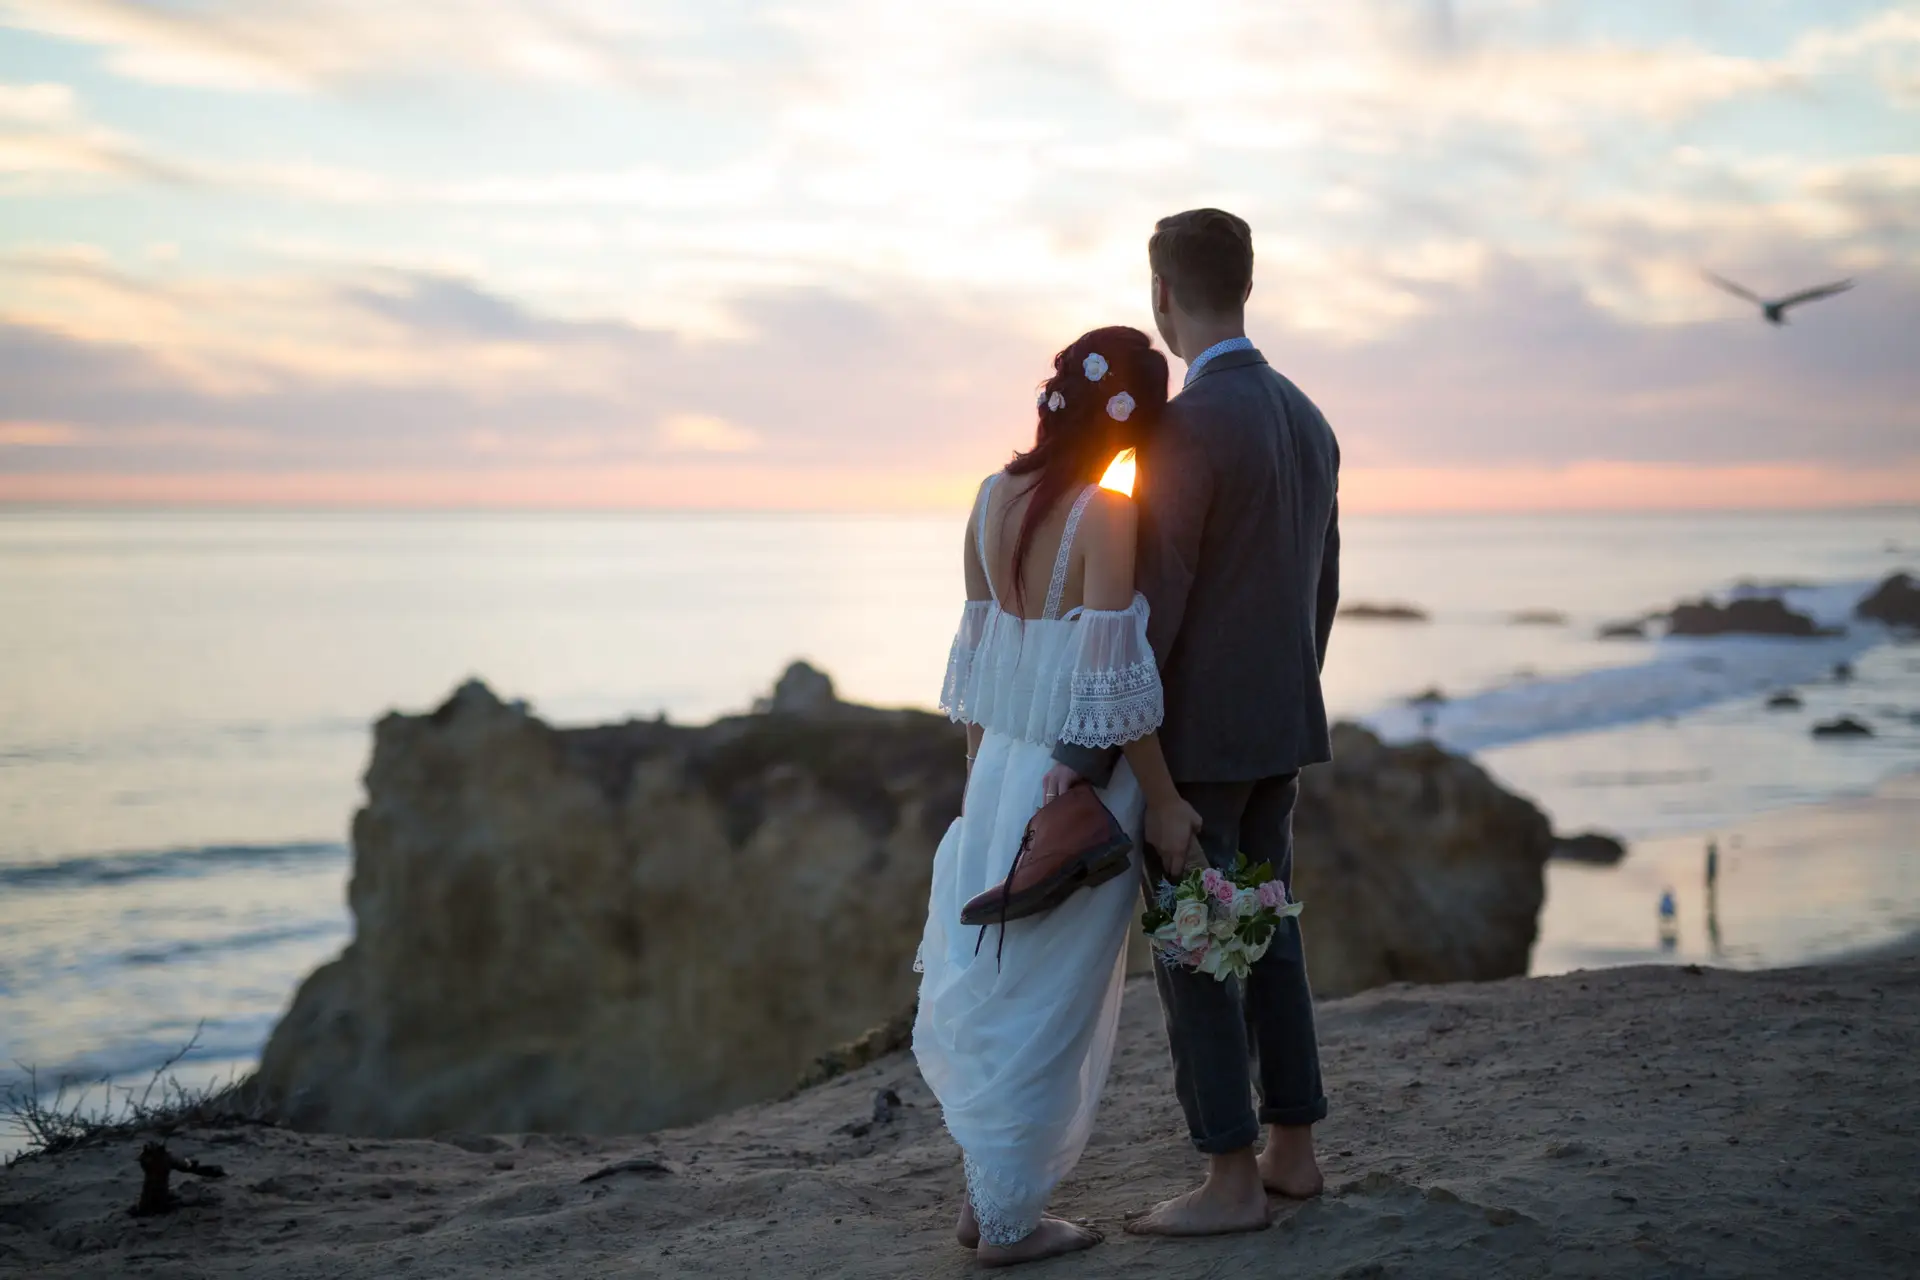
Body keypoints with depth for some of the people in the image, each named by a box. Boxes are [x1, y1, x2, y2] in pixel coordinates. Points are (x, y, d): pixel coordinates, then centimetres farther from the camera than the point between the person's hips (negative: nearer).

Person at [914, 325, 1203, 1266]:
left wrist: (982, 779, 17)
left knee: (990, 984, 18)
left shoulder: (992, 500, 2)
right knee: (1046, 1003, 5)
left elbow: (976, 660, 8)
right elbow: (1113, 686, -19)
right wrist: (1166, 802, -10)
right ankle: (1009, 1219, 16)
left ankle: (984, 1194, 29)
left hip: (1004, 769, 7)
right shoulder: (1105, 518, -18)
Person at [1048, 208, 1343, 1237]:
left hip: (1191, 729, -9)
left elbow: (1148, 608, -23)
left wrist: (1081, 754, -19)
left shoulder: (1181, 428, -21)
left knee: (1188, 950, -2)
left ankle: (1231, 1182, 2)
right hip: (1276, 723, 9)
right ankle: (1291, 1150, 21)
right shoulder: (1306, 421, 8)